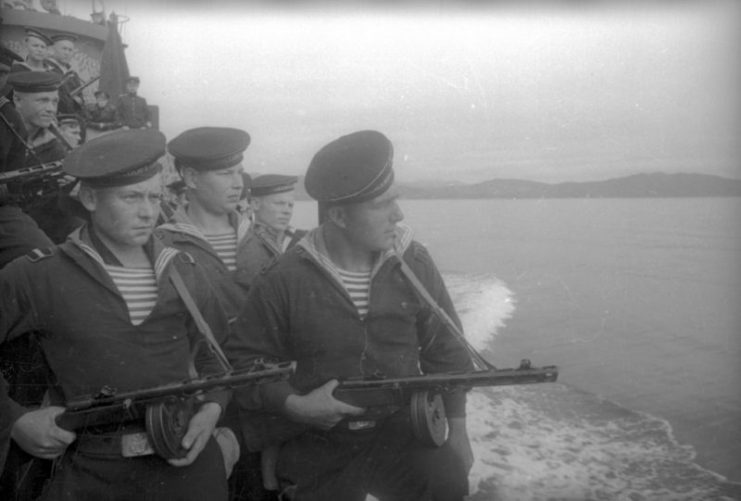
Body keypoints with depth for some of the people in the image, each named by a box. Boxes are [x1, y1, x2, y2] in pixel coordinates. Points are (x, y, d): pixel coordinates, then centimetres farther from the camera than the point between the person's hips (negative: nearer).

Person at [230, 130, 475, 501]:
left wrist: (456, 427, 4)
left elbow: (445, 352, 6)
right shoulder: (283, 280, -11)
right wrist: (295, 405, -17)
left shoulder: (413, 264, -3)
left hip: (399, 432, 1)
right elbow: (244, 362, -3)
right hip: (319, 450, 0)